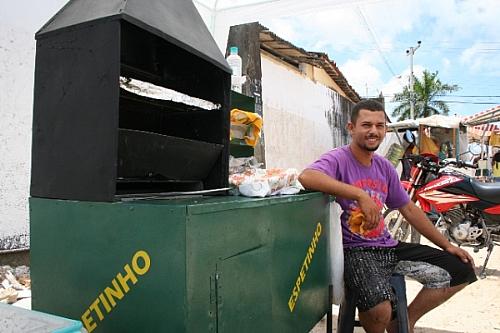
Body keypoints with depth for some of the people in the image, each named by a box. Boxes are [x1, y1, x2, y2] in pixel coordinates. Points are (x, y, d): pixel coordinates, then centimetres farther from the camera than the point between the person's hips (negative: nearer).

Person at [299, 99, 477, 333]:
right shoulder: (338, 159, -12)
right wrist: (361, 195, -37)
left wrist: (447, 245, 19)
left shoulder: (385, 167, 12)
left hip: (389, 247, 8)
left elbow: (409, 209, 19)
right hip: (355, 250, -8)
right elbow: (306, 177, -35)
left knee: (461, 270, 9)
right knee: (380, 309, -35)